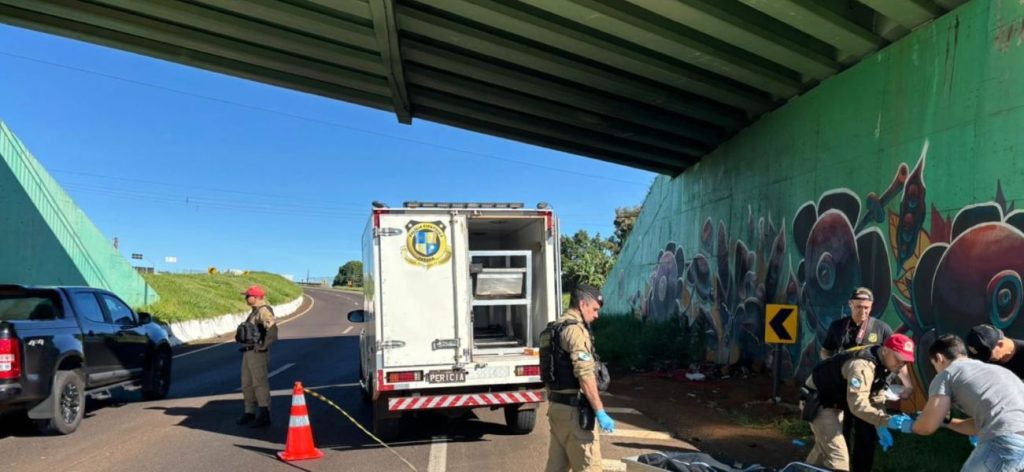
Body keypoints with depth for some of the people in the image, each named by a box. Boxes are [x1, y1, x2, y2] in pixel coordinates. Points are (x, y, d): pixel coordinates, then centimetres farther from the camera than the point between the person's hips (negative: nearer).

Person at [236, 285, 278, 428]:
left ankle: (264, 416, -3)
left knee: (260, 384, -7)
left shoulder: (264, 311, -15)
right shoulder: (254, 312, 17)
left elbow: (273, 329, -30)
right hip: (248, 352, 10)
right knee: (247, 384, 15)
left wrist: (263, 346, -24)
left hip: (257, 353, -10)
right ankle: (249, 413, 25)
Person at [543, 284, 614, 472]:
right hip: (574, 409, -10)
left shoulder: (554, 329, 15)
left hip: (556, 405, 10)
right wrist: (600, 412, -22)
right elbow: (585, 375, -23)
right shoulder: (575, 330, -15)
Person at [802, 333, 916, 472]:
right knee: (837, 455, -15)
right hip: (819, 401, -10)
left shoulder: (882, 365, -1)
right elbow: (858, 404, -41)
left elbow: (876, 398, 6)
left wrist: (881, 427, -4)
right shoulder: (863, 365, -33)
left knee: (824, 448, 25)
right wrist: (888, 421, -44)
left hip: (834, 402, 10)